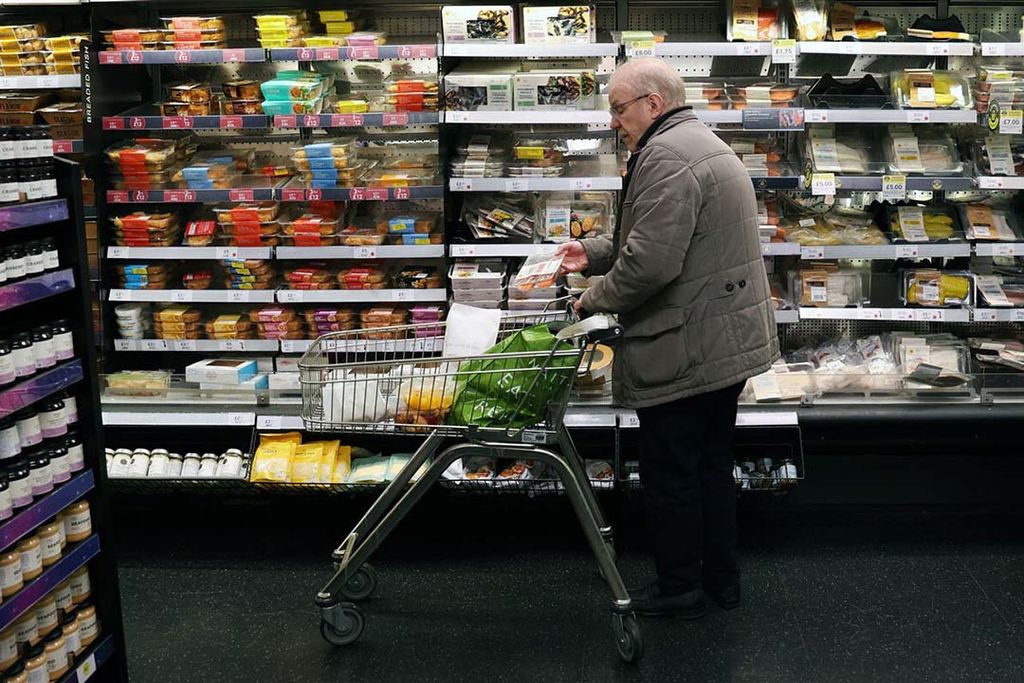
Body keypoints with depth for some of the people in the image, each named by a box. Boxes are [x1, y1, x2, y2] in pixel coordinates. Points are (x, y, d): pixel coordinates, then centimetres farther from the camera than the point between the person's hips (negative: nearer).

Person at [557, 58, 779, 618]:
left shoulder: (666, 156, -20)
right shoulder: (701, 142, 16)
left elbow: (650, 262, -28)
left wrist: (594, 299, -12)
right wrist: (593, 255, 10)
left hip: (686, 351, -11)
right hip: (729, 341, 11)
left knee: (670, 474, 5)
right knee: (713, 463, 20)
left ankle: (679, 588, 19)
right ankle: (721, 578, 32)